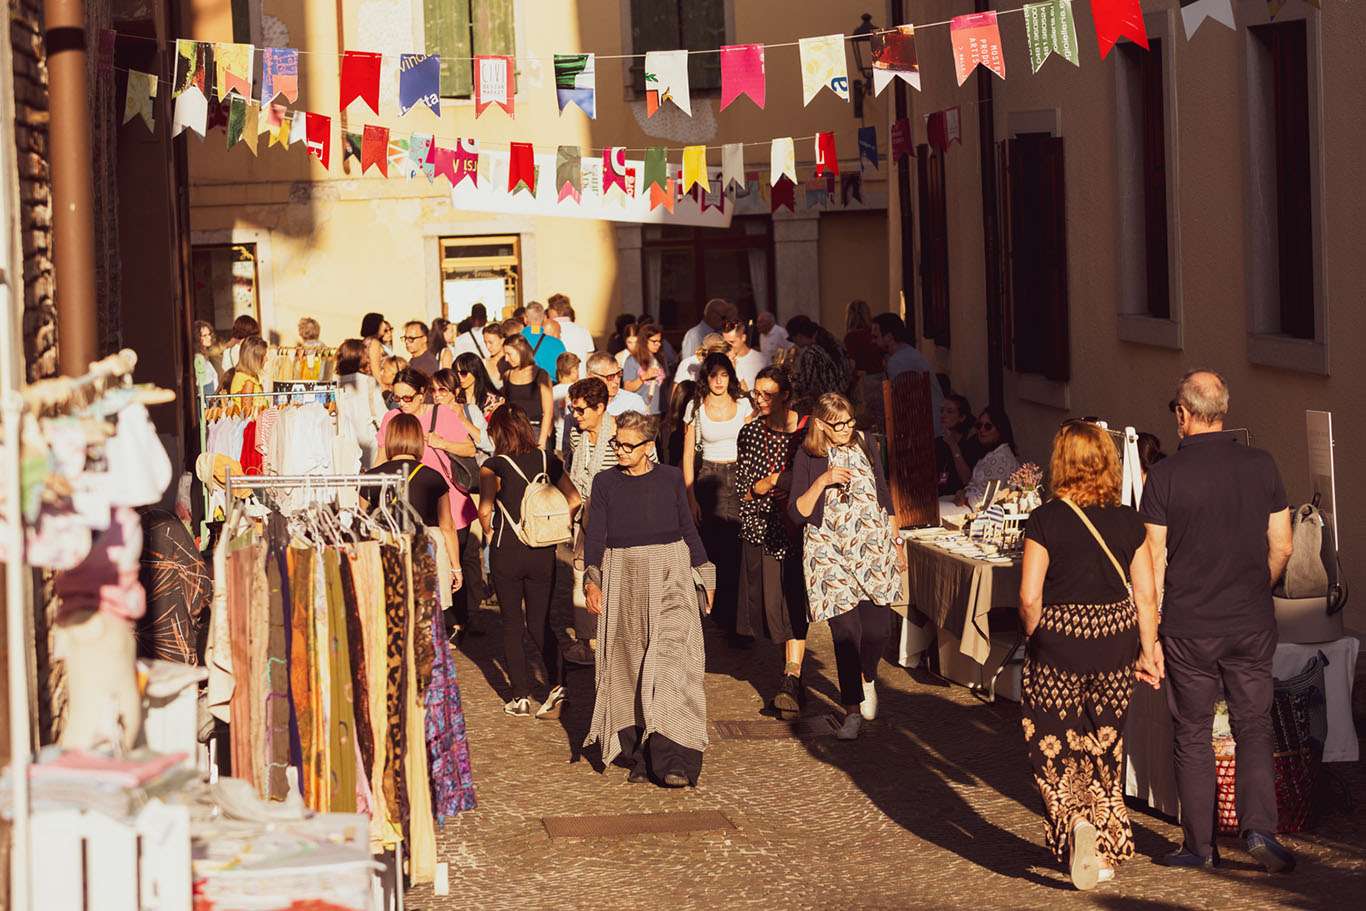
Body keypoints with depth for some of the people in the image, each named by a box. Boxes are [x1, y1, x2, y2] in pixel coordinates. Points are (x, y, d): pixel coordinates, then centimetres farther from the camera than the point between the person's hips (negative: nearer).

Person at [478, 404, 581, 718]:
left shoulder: (494, 466, -11)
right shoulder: (547, 461, 1)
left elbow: (485, 509, -22)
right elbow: (573, 499, 0)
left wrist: (489, 532, -4)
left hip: (507, 551, -3)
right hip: (543, 551, 3)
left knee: (512, 624, 10)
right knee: (540, 622, 14)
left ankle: (521, 697, 10)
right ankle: (555, 686, -6)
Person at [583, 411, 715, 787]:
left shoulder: (670, 478, 6)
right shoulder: (605, 482, 6)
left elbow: (688, 528, 13)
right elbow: (595, 534, 2)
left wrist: (705, 576, 14)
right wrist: (591, 580, -10)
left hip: (669, 576, -1)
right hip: (622, 579, 1)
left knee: (671, 660, -13)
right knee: (629, 665, 2)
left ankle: (673, 760, -18)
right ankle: (639, 758, 7)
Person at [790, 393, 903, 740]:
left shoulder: (864, 449, 9)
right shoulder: (808, 459, -1)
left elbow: (885, 500, 17)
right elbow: (797, 513, -7)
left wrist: (897, 544, 16)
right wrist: (822, 481, -20)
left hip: (873, 548, 2)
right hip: (830, 553, -2)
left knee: (878, 629, -6)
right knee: (845, 632, -5)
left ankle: (867, 678, 27)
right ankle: (852, 709, 7)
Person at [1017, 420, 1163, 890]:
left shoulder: (1047, 520, -11)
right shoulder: (1128, 521, -1)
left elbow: (1030, 597, -12)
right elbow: (1146, 595, 1)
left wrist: (1038, 641, 6)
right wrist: (1148, 653, 11)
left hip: (1058, 644, -4)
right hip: (1115, 643, 4)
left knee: (1054, 745, 10)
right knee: (1104, 745, 17)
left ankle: (1076, 820, -14)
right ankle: (1106, 849, 19)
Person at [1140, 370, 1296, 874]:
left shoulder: (1165, 475, -9)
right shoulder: (1260, 466, -1)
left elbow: (1154, 560, -8)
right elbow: (1281, 546, 4)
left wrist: (1148, 634, -1)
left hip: (1188, 627, -2)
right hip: (1252, 624, 2)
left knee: (1193, 737, 9)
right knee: (1254, 729, 11)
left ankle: (1199, 845, 13)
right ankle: (1259, 827, -4)